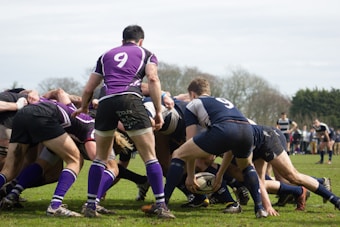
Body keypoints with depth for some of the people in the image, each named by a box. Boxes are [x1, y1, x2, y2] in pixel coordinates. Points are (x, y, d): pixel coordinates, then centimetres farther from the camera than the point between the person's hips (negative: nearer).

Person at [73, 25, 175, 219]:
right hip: (130, 100, -3)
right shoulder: (146, 54, 22)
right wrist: (159, 112, 3)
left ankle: (91, 206, 15)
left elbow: (88, 89, 31)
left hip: (106, 102, 3)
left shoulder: (106, 55, 30)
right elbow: (153, 79, 3)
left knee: (100, 157, 18)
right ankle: (161, 206, -5)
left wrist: (83, 108, 50)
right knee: (150, 155, 2)